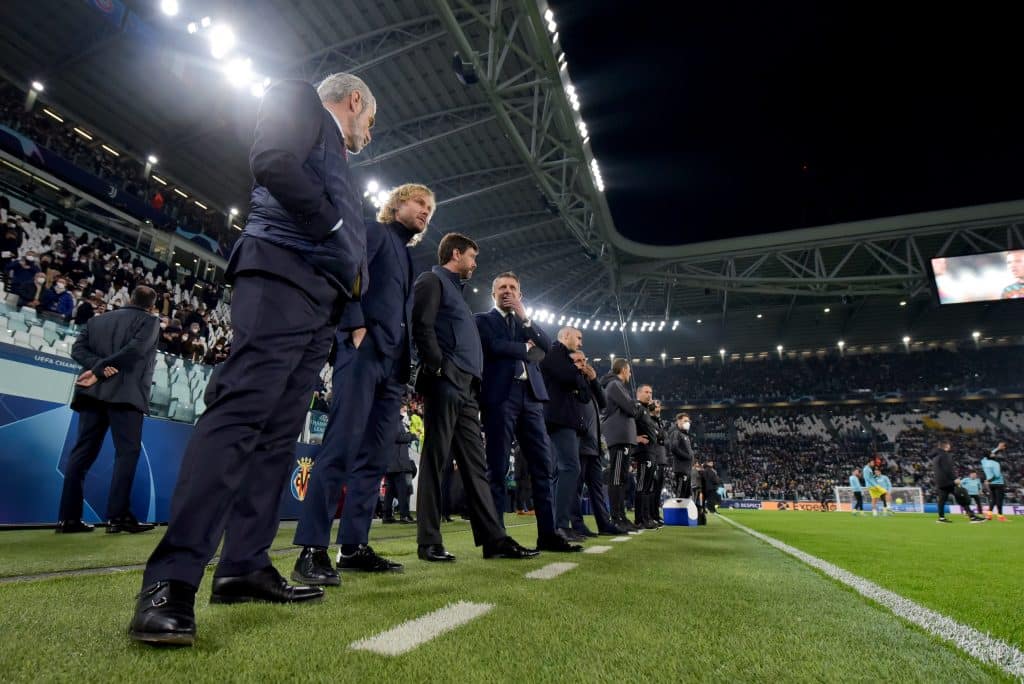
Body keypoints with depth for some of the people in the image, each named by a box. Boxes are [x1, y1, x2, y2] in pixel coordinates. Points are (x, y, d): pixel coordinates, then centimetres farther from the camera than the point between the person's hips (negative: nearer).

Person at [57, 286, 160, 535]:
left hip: (93, 392, 6)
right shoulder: (149, 321, 4)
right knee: (127, 452, -5)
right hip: (125, 393, -6)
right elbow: (135, 349, -13)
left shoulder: (97, 320, 22)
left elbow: (77, 349, 7)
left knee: (83, 452, 8)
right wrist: (98, 370, -10)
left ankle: (69, 517, 7)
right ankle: (118, 516, -10)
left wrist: (100, 366, -5)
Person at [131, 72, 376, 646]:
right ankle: (171, 580, -20)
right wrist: (335, 228, -6)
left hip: (321, 302, 9)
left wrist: (353, 278, 11)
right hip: (283, 275, -9)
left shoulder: (340, 166, 35)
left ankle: (245, 567, 5)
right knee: (241, 413, -20)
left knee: (279, 433, 2)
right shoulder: (302, 101, 11)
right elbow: (272, 161, -11)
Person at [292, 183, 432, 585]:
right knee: (341, 447, -13)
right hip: (365, 350, -8)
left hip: (392, 362, 8)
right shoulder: (375, 232, 8)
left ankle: (354, 547, 11)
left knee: (374, 456, 5)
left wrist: (405, 361, 13)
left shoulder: (407, 257, 30)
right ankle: (312, 550, -10)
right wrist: (356, 326, -18)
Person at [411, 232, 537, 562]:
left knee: (476, 463, 5)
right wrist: (439, 368, -16)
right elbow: (422, 326, -12)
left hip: (465, 388, 9)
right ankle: (429, 542, 1)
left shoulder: (455, 289, 30)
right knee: (435, 460, -5)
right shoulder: (432, 280, 3)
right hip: (445, 383, -9)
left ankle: (493, 538, 7)